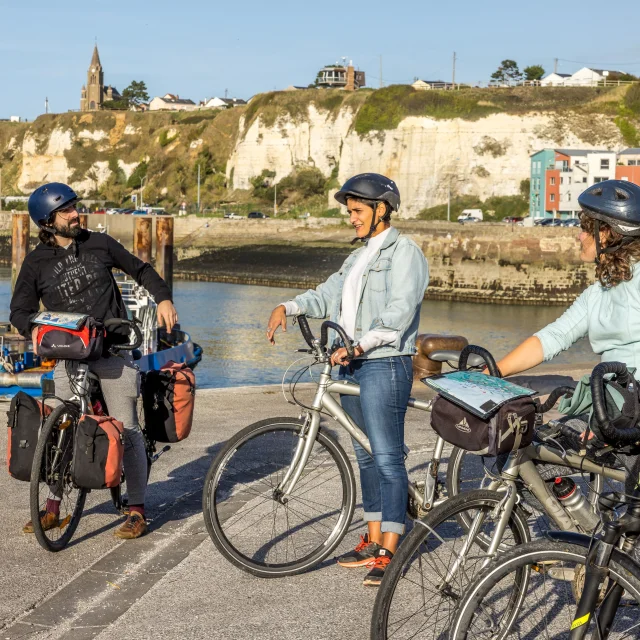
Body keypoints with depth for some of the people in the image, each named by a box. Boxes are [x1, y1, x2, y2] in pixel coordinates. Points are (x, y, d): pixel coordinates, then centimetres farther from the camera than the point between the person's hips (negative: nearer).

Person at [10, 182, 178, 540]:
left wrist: (163, 298, 1)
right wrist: (33, 328, -16)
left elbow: (140, 270, 15)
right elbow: (20, 309, 5)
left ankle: (137, 511, 3)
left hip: (113, 351, -1)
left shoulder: (99, 244, 3)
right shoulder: (37, 263, 3)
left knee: (127, 429, -3)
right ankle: (53, 509, 14)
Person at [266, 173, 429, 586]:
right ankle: (373, 541, 21)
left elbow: (398, 315, -19)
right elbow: (327, 295, 14)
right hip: (352, 367, 9)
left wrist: (357, 345, -29)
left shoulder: (404, 253, -7)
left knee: (387, 458, -9)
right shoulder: (359, 258, 21)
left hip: (385, 366, -9)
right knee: (366, 457, 13)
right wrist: (286, 308, -4)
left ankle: (388, 553, -7)